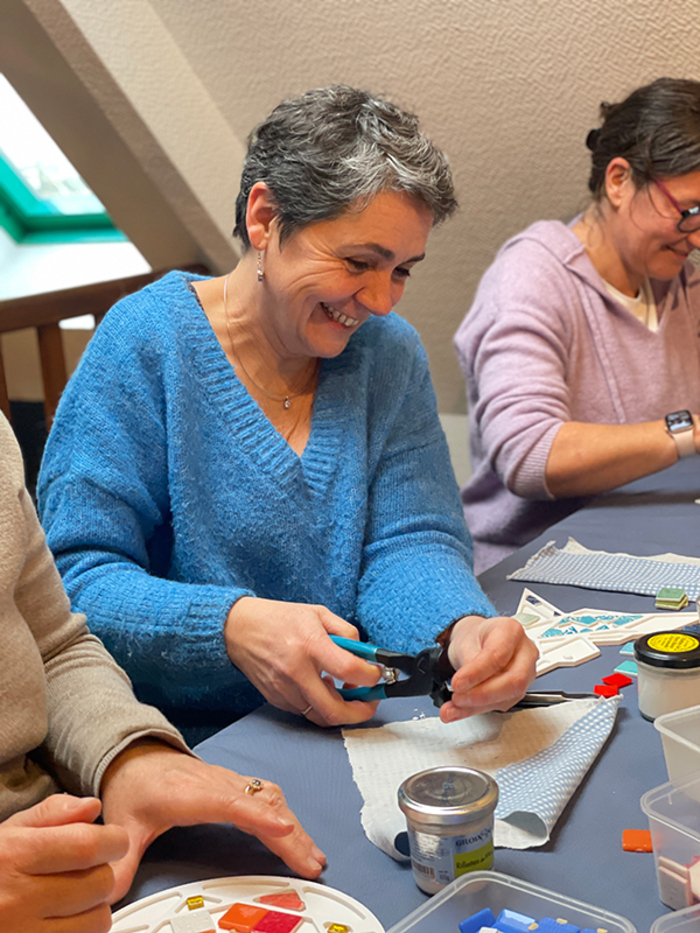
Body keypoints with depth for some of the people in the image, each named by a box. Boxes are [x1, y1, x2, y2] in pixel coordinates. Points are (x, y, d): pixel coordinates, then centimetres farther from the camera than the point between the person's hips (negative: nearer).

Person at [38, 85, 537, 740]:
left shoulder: (388, 354, 5)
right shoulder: (145, 342, -10)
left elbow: (408, 542, -3)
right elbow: (75, 580, -14)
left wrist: (465, 628, -25)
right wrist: (230, 626, -31)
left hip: (357, 730, 4)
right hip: (182, 748, -3)